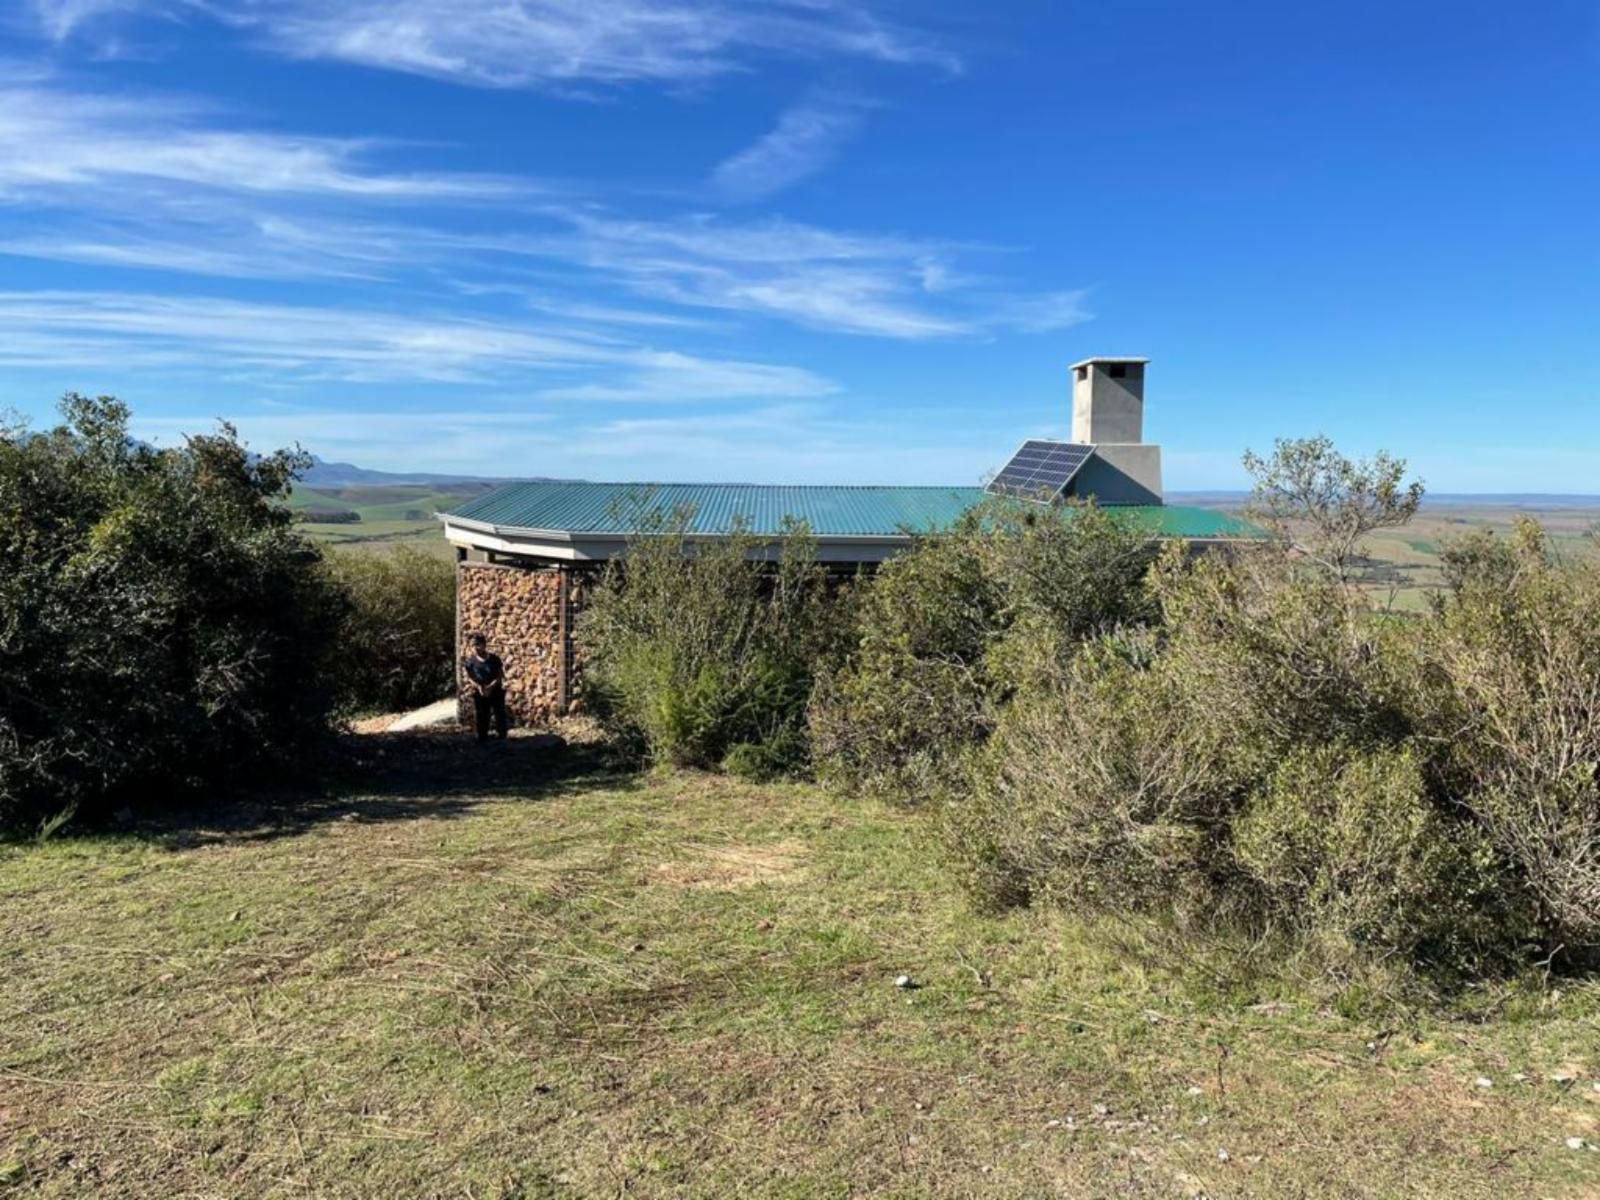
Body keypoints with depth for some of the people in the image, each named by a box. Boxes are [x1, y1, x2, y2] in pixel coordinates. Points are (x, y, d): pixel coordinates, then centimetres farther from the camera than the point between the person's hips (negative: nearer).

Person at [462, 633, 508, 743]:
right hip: (479, 694, 1)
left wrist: (491, 686, -20)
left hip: (496, 692, -1)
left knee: (500, 716, 2)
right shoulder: (470, 661, -2)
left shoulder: (494, 659, -5)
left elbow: (500, 676, -6)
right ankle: (483, 739, 14)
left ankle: (502, 738, 13)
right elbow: (469, 678, -1)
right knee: (481, 717, 5)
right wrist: (478, 686, -19)